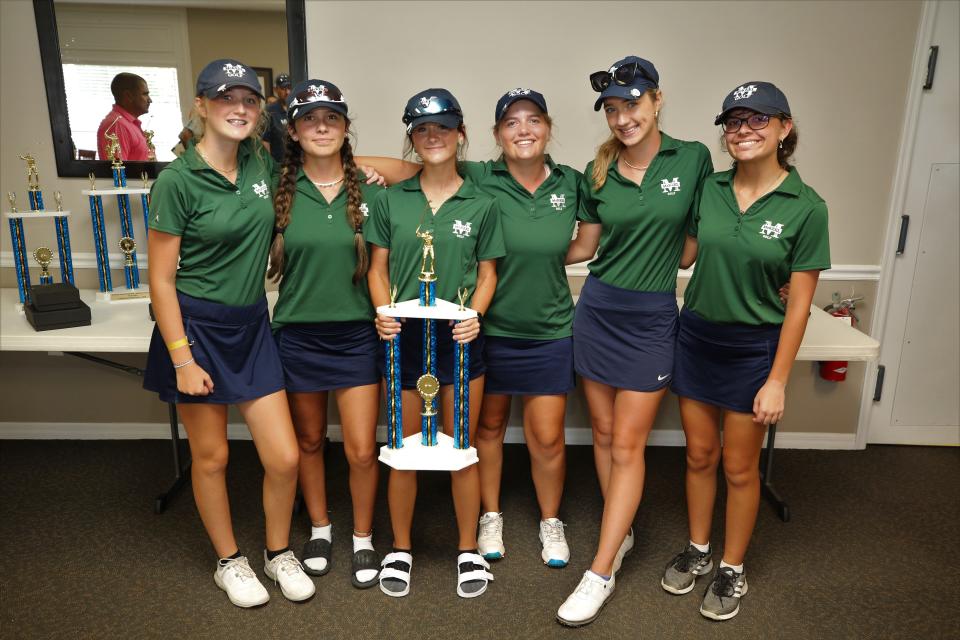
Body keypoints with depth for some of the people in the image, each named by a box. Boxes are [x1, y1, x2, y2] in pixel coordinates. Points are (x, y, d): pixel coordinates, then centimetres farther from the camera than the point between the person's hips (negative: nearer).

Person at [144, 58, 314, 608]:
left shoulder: (262, 164, 2)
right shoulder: (178, 180, -12)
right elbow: (161, 279, -11)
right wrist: (182, 359, -13)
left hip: (252, 326, 4)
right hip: (197, 327, -4)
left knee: (285, 458, 3)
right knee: (212, 456, 11)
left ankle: (279, 552, 29)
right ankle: (229, 561, 34)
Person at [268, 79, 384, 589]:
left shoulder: (368, 189, -4)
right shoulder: (279, 191, -3)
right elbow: (265, 263, 4)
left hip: (356, 335, 0)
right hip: (298, 334, 1)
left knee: (362, 450, 2)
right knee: (308, 441, 16)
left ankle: (363, 539, 26)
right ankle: (319, 528, 39)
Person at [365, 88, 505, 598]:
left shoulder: (481, 205, 2)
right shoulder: (390, 200, 3)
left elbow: (487, 274, 5)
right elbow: (378, 269, 6)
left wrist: (475, 312, -14)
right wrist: (384, 311, -13)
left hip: (460, 337, 0)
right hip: (404, 336, 1)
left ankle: (468, 550, 27)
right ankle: (400, 549, 29)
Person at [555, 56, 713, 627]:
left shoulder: (692, 159, -5)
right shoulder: (599, 172, 1)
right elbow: (584, 247, 8)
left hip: (652, 316, -3)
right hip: (599, 309, 3)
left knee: (627, 446, -1)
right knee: (605, 434, 11)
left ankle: (601, 573, 8)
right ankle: (621, 534, 31)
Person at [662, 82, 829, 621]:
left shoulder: (806, 207, -11)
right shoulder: (708, 189, -2)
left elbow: (799, 302, -10)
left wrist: (778, 380, -11)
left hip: (753, 348, -3)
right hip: (697, 337, 3)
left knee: (739, 467, 10)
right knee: (700, 455, 16)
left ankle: (733, 570, 31)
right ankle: (699, 551, 36)